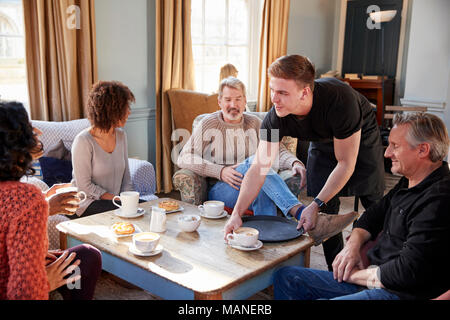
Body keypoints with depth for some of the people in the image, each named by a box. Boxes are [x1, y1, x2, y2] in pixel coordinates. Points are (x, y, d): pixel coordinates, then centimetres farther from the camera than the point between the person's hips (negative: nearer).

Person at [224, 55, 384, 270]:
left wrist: (316, 205, -37)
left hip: (361, 140, -3)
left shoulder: (340, 100, -44)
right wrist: (237, 213, -38)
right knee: (325, 211, -3)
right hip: (323, 143, 3)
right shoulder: (275, 118, -32)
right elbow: (258, 168, -29)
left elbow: (345, 164, -34)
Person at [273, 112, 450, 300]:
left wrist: (357, 275, -10)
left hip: (398, 292, -10)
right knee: (285, 278, 6)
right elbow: (373, 215, 23)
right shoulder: (408, 183, 11)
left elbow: (408, 271, -25)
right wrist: (353, 245, 3)